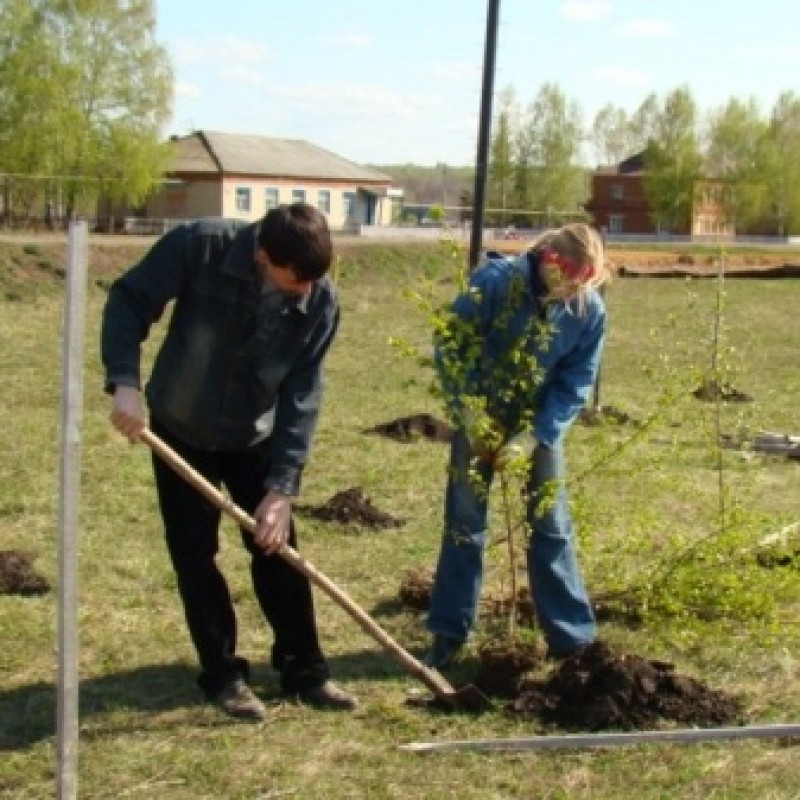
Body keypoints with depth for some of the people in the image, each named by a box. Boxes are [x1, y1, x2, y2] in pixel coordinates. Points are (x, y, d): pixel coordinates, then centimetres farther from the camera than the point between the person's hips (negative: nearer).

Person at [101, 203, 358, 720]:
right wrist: (126, 383, -34)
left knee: (277, 549, 6)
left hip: (257, 438, 2)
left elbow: (302, 397, -19)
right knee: (195, 554, 3)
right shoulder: (200, 247, -29)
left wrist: (282, 487, -22)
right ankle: (223, 675, 16)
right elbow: (129, 302, -20)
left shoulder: (321, 301, -22)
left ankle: (305, 671, 19)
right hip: (181, 432, -1)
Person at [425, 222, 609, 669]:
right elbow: (451, 343, -15)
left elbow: (576, 387, -12)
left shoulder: (591, 311, -16)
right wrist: (469, 410, -22)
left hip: (542, 422, 1)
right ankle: (450, 633, 12)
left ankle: (574, 637, 11)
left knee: (552, 524, 2)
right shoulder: (496, 279, -23)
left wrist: (532, 438, -22)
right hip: (481, 415, -1)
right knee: (465, 523, 2)